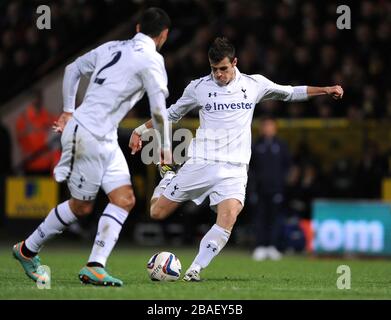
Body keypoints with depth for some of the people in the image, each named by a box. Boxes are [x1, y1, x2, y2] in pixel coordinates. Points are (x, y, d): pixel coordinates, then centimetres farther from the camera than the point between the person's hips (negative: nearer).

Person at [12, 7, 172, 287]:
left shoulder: (112, 48, 12)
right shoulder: (151, 60, -11)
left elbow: (73, 69, 20)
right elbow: (158, 109, -14)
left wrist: (69, 111, 26)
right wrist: (166, 148, 0)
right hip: (88, 136, -8)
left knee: (124, 199, 3)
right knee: (81, 206, 5)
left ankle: (95, 266, -3)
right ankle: (27, 250, 20)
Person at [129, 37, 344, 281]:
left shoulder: (254, 85, 7)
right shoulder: (198, 87, 4)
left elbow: (290, 93, 20)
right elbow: (171, 114, 18)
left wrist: (326, 90, 14)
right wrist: (140, 131, 13)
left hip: (234, 169, 0)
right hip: (200, 163, 0)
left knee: (228, 219, -26)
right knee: (158, 213, 0)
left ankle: (195, 270, -19)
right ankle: (168, 176, 32)